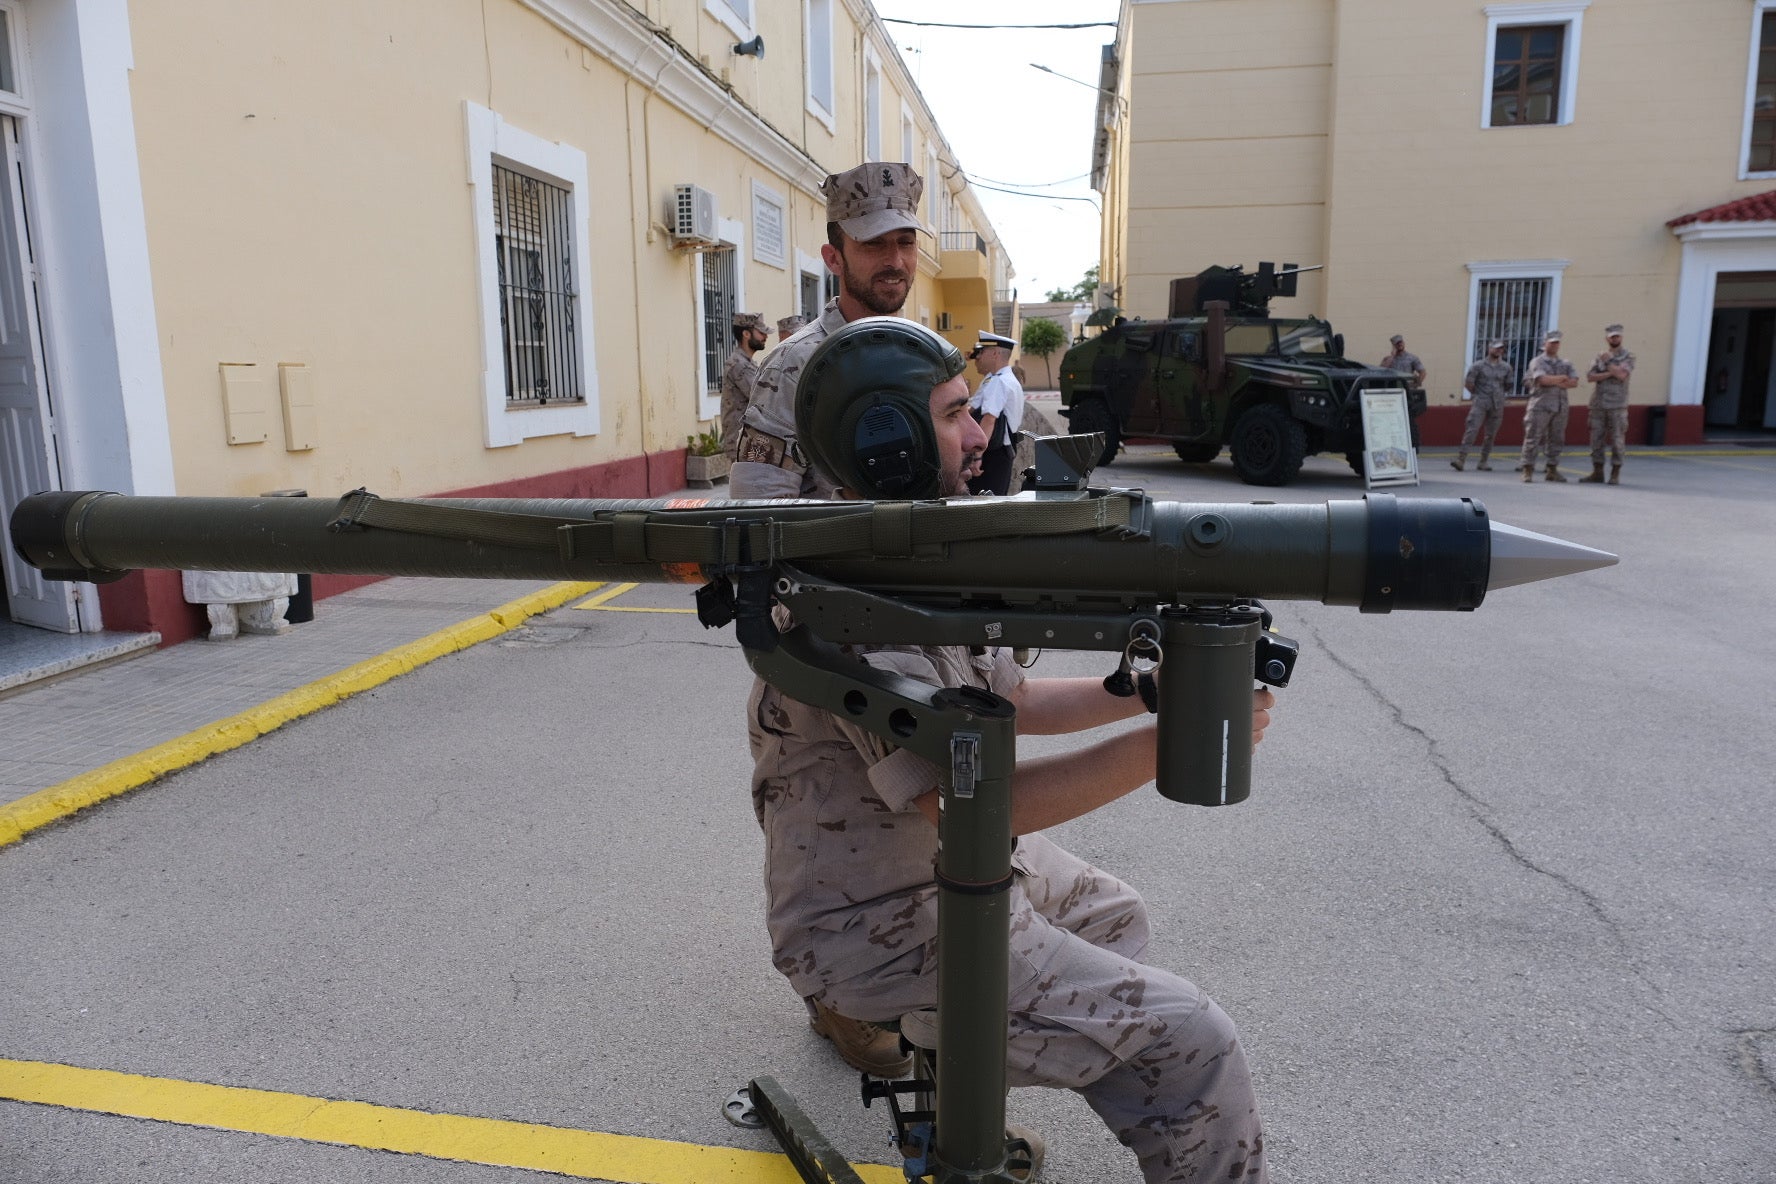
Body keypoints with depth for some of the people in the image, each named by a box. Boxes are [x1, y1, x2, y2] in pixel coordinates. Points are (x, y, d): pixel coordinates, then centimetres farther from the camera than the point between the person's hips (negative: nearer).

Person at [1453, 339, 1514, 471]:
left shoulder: (1506, 367, 11)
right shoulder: (1478, 366, 1)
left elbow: (1508, 386, 22)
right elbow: (1468, 383, 0)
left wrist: (1503, 395, 14)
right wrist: (1477, 393, 7)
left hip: (1497, 406, 4)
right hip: (1480, 404, -4)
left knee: (1490, 434, 4)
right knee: (1471, 430, -15)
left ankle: (1483, 462, 10)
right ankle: (1461, 459, -20)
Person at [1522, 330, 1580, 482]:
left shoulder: (1565, 364, 16)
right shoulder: (1537, 362, 2)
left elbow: (1574, 382, 2)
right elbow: (1543, 379, -15)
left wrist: (1553, 382, -11)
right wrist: (1561, 379, -4)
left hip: (1560, 407, 5)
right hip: (1540, 406, -5)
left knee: (1556, 440, 6)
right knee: (1533, 438, -8)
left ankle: (1552, 471, 12)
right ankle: (1528, 471, -7)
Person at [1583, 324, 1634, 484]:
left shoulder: (1628, 357, 2)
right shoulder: (1600, 357, 12)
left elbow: (1621, 375, -15)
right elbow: (1590, 377, -2)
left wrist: (1608, 362, -5)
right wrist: (1609, 374, -13)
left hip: (1617, 406, -3)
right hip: (1598, 405, 3)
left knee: (1617, 440, -2)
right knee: (1597, 439, 4)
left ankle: (1615, 474, 4)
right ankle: (1597, 472, 11)